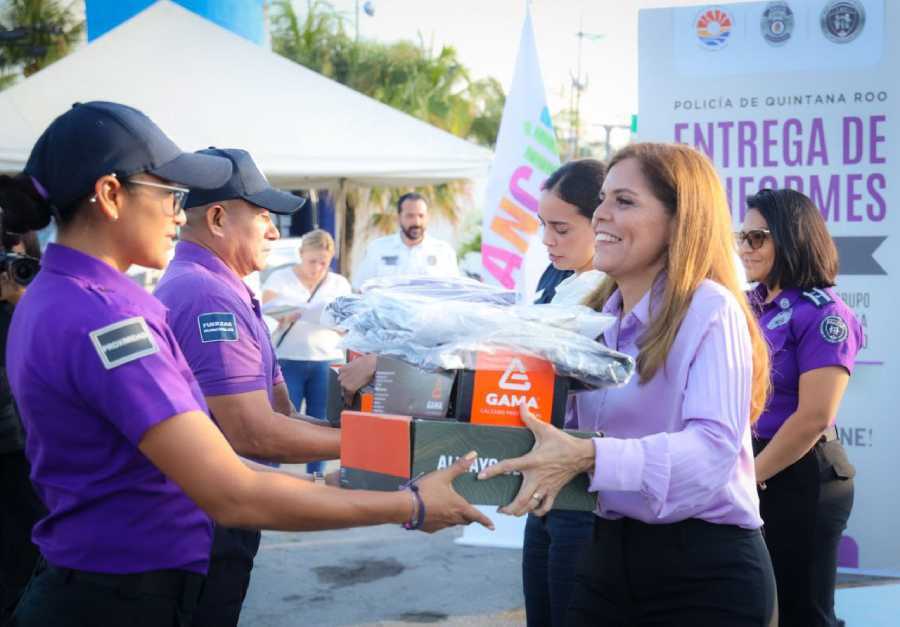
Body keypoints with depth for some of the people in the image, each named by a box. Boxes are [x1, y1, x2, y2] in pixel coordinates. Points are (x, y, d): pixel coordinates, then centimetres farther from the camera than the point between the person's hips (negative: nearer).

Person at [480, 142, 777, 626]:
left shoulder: (709, 310, -13)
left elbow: (713, 448, -25)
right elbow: (567, 430, 14)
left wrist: (589, 457, -36)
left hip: (705, 571, -6)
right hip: (607, 555, 6)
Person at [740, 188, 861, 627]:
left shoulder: (823, 314, -13)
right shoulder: (749, 306, 7)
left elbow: (814, 417, -19)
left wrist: (749, 476, -11)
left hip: (797, 479, -7)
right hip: (743, 477, 7)